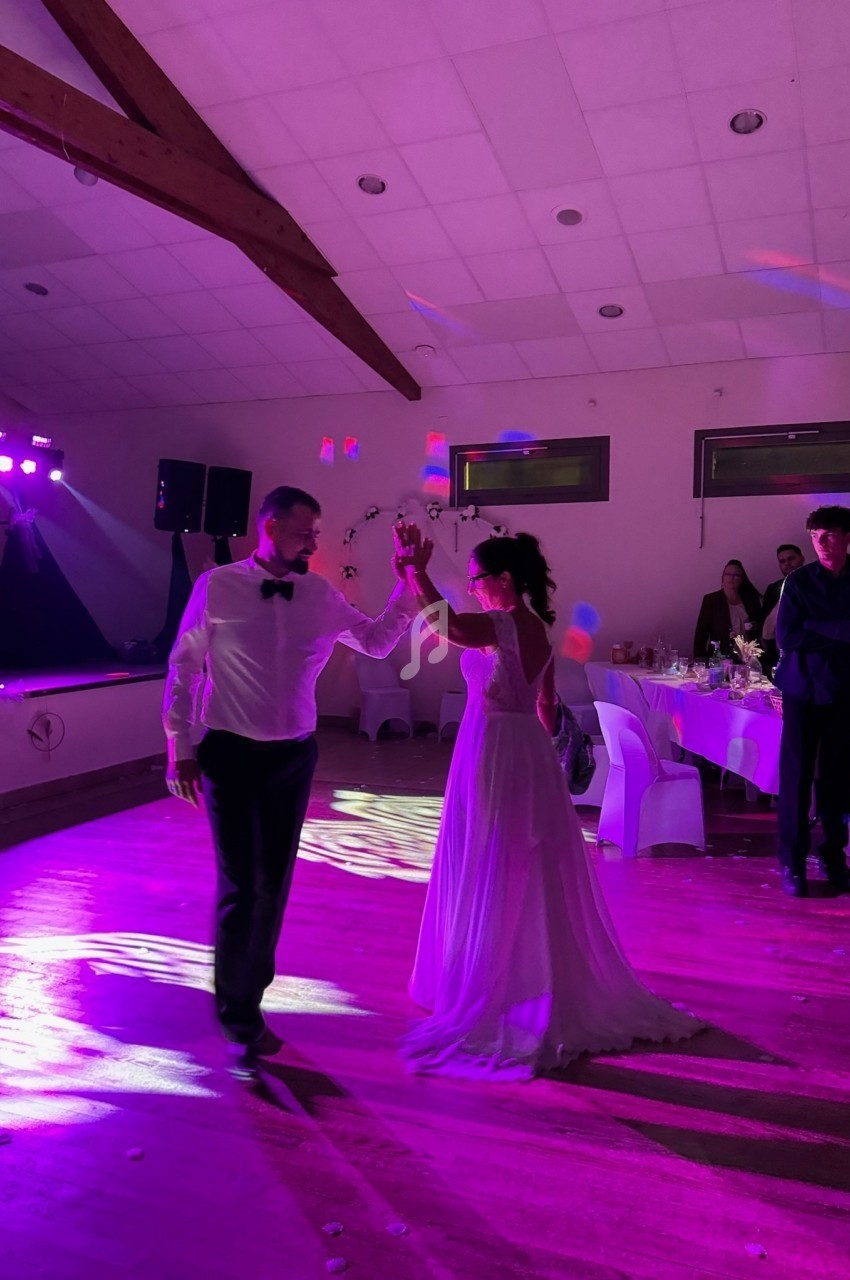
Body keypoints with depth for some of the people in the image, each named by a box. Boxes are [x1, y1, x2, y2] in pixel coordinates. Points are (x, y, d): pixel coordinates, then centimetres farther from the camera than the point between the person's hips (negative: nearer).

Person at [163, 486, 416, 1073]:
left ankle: (249, 994, 35)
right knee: (240, 886, -1)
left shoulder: (321, 595, 1)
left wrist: (408, 585, -5)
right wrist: (180, 749, -3)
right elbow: (183, 669, -2)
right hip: (231, 756, -4)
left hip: (293, 758, 4)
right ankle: (239, 1017, 19)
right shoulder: (217, 587, -7)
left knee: (274, 885, 14)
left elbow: (377, 640, 7)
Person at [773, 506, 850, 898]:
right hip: (803, 690, -2)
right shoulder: (798, 582, -3)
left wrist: (817, 634, -14)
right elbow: (787, 638, -11)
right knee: (797, 777, 2)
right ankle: (793, 862, 10)